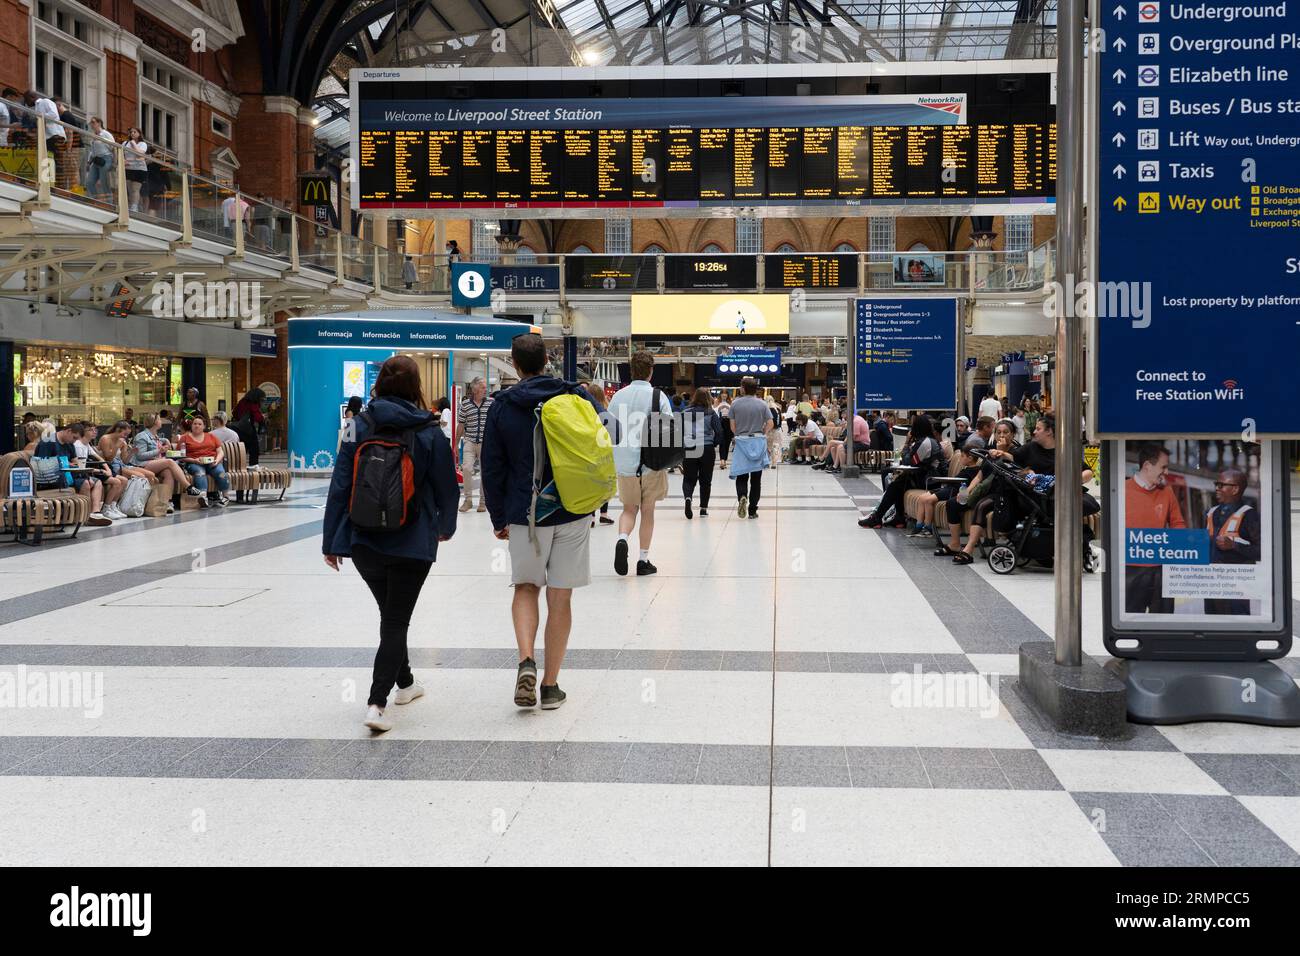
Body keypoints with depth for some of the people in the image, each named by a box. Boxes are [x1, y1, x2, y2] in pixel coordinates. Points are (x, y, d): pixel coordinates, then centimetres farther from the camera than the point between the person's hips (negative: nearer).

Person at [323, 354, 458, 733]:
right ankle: (377, 704, -10)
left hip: (364, 544, 3)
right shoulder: (430, 432, -6)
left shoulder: (360, 427, -2)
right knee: (396, 621, 3)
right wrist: (445, 527, 20)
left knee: (390, 615, 22)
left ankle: (404, 683, 39)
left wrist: (332, 541, 4)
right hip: (413, 545, -3)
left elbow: (340, 486, -2)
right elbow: (446, 487, 1)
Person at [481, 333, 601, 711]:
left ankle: (526, 661, -8)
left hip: (524, 513, 0)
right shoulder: (577, 396, -1)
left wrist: (499, 519, 10)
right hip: (573, 511, 0)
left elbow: (492, 469, 2)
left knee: (526, 588, 16)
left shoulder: (501, 407, -1)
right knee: (560, 599, 6)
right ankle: (551, 685, 10)